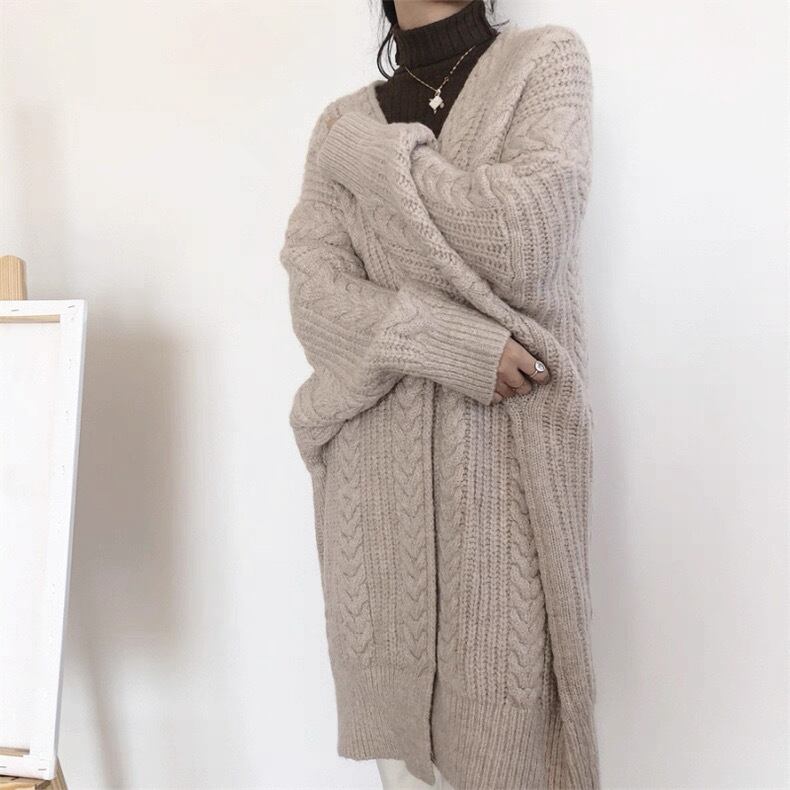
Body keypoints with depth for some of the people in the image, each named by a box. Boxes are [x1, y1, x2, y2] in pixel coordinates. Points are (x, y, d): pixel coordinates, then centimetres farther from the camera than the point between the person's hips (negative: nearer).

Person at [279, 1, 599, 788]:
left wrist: (374, 155, -4)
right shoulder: (343, 123, 11)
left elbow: (526, 238, -12)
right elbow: (316, 299, -1)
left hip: (508, 452, -2)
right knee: (398, 720, 9)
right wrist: (458, 344, -15)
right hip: (376, 460, 3)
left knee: (502, 721, 0)